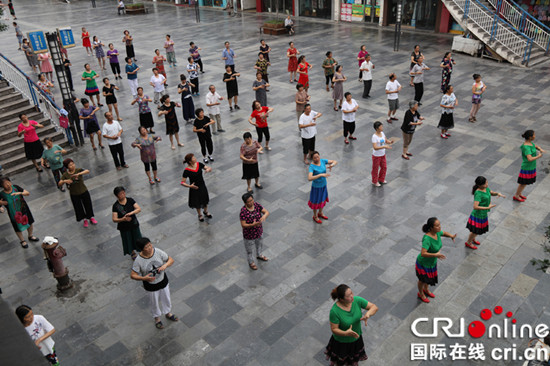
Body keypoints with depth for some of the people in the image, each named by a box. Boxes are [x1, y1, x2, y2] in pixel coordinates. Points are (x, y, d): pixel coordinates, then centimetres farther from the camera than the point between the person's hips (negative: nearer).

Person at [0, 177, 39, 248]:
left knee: (30, 223, 22)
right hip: (15, 214, -2)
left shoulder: (15, 187, -16)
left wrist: (20, 193, -35)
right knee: (18, 228, 17)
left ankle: (30, 236, 51)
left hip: (24, 210, 3)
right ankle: (22, 241, 45)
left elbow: (27, 193, -17)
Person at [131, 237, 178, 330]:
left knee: (166, 298, 25)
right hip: (150, 285, -2)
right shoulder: (138, 260, -28)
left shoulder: (158, 252, -22)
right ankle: (157, 318, 52)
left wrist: (165, 265, -33)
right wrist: (144, 278, -38)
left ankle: (167, 313, 56)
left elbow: (171, 260, -12)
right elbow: (133, 275, -20)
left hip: (163, 281, 2)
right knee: (154, 302, 22)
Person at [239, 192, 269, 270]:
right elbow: (243, 225, -28)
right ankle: (251, 262, 47)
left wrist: (264, 216, -43)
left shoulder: (257, 205, -16)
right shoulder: (243, 211, -31)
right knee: (250, 249, 20)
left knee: (260, 244, 32)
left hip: (259, 231, 5)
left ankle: (259, 255, 63)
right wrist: (253, 225, -44)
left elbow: (267, 212, -19)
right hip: (249, 234, -5)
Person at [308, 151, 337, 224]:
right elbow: (309, 178, -42)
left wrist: (331, 165, -32)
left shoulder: (322, 161, -12)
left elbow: (335, 162, -9)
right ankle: (315, 216, 41)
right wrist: (321, 175, -48)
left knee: (323, 199, 26)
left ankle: (320, 213, 52)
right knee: (316, 202, 16)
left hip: (323, 185, 6)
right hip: (316, 187, -6)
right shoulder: (312, 166, -29)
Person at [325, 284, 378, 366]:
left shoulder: (356, 300, -23)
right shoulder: (334, 311, -35)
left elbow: (374, 307, -17)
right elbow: (334, 329, -25)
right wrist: (346, 333, -43)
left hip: (356, 338, 4)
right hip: (341, 341, -4)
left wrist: (368, 314, -39)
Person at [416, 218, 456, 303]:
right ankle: (421, 294, 49)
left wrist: (451, 236, -11)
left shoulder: (436, 232, -16)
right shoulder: (427, 239, -39)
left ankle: (426, 290, 60)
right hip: (424, 263, -7)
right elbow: (423, 254, -43)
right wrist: (436, 255, -47)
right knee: (423, 280, 19)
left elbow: (444, 233, 7)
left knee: (430, 276, 31)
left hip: (431, 261, 7)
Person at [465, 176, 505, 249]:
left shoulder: (485, 188, -5)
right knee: (475, 231, 11)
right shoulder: (478, 193, -31)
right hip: (478, 215, -9)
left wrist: (498, 193, -8)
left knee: (481, 229, 27)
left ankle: (473, 239, 52)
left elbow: (492, 193, 14)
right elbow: (475, 207, -35)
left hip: (483, 214, 9)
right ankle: (468, 243, 36)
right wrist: (488, 208, -34)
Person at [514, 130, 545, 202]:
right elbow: (530, 159, -36)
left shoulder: (530, 143, -1)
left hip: (531, 166, 9)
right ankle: (516, 196, 25)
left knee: (526, 182, 22)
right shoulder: (526, 147, -29)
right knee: (523, 183, 8)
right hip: (527, 168, -9)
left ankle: (519, 194, 40)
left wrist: (541, 149, -2)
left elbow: (537, 146, 19)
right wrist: (538, 156, -21)